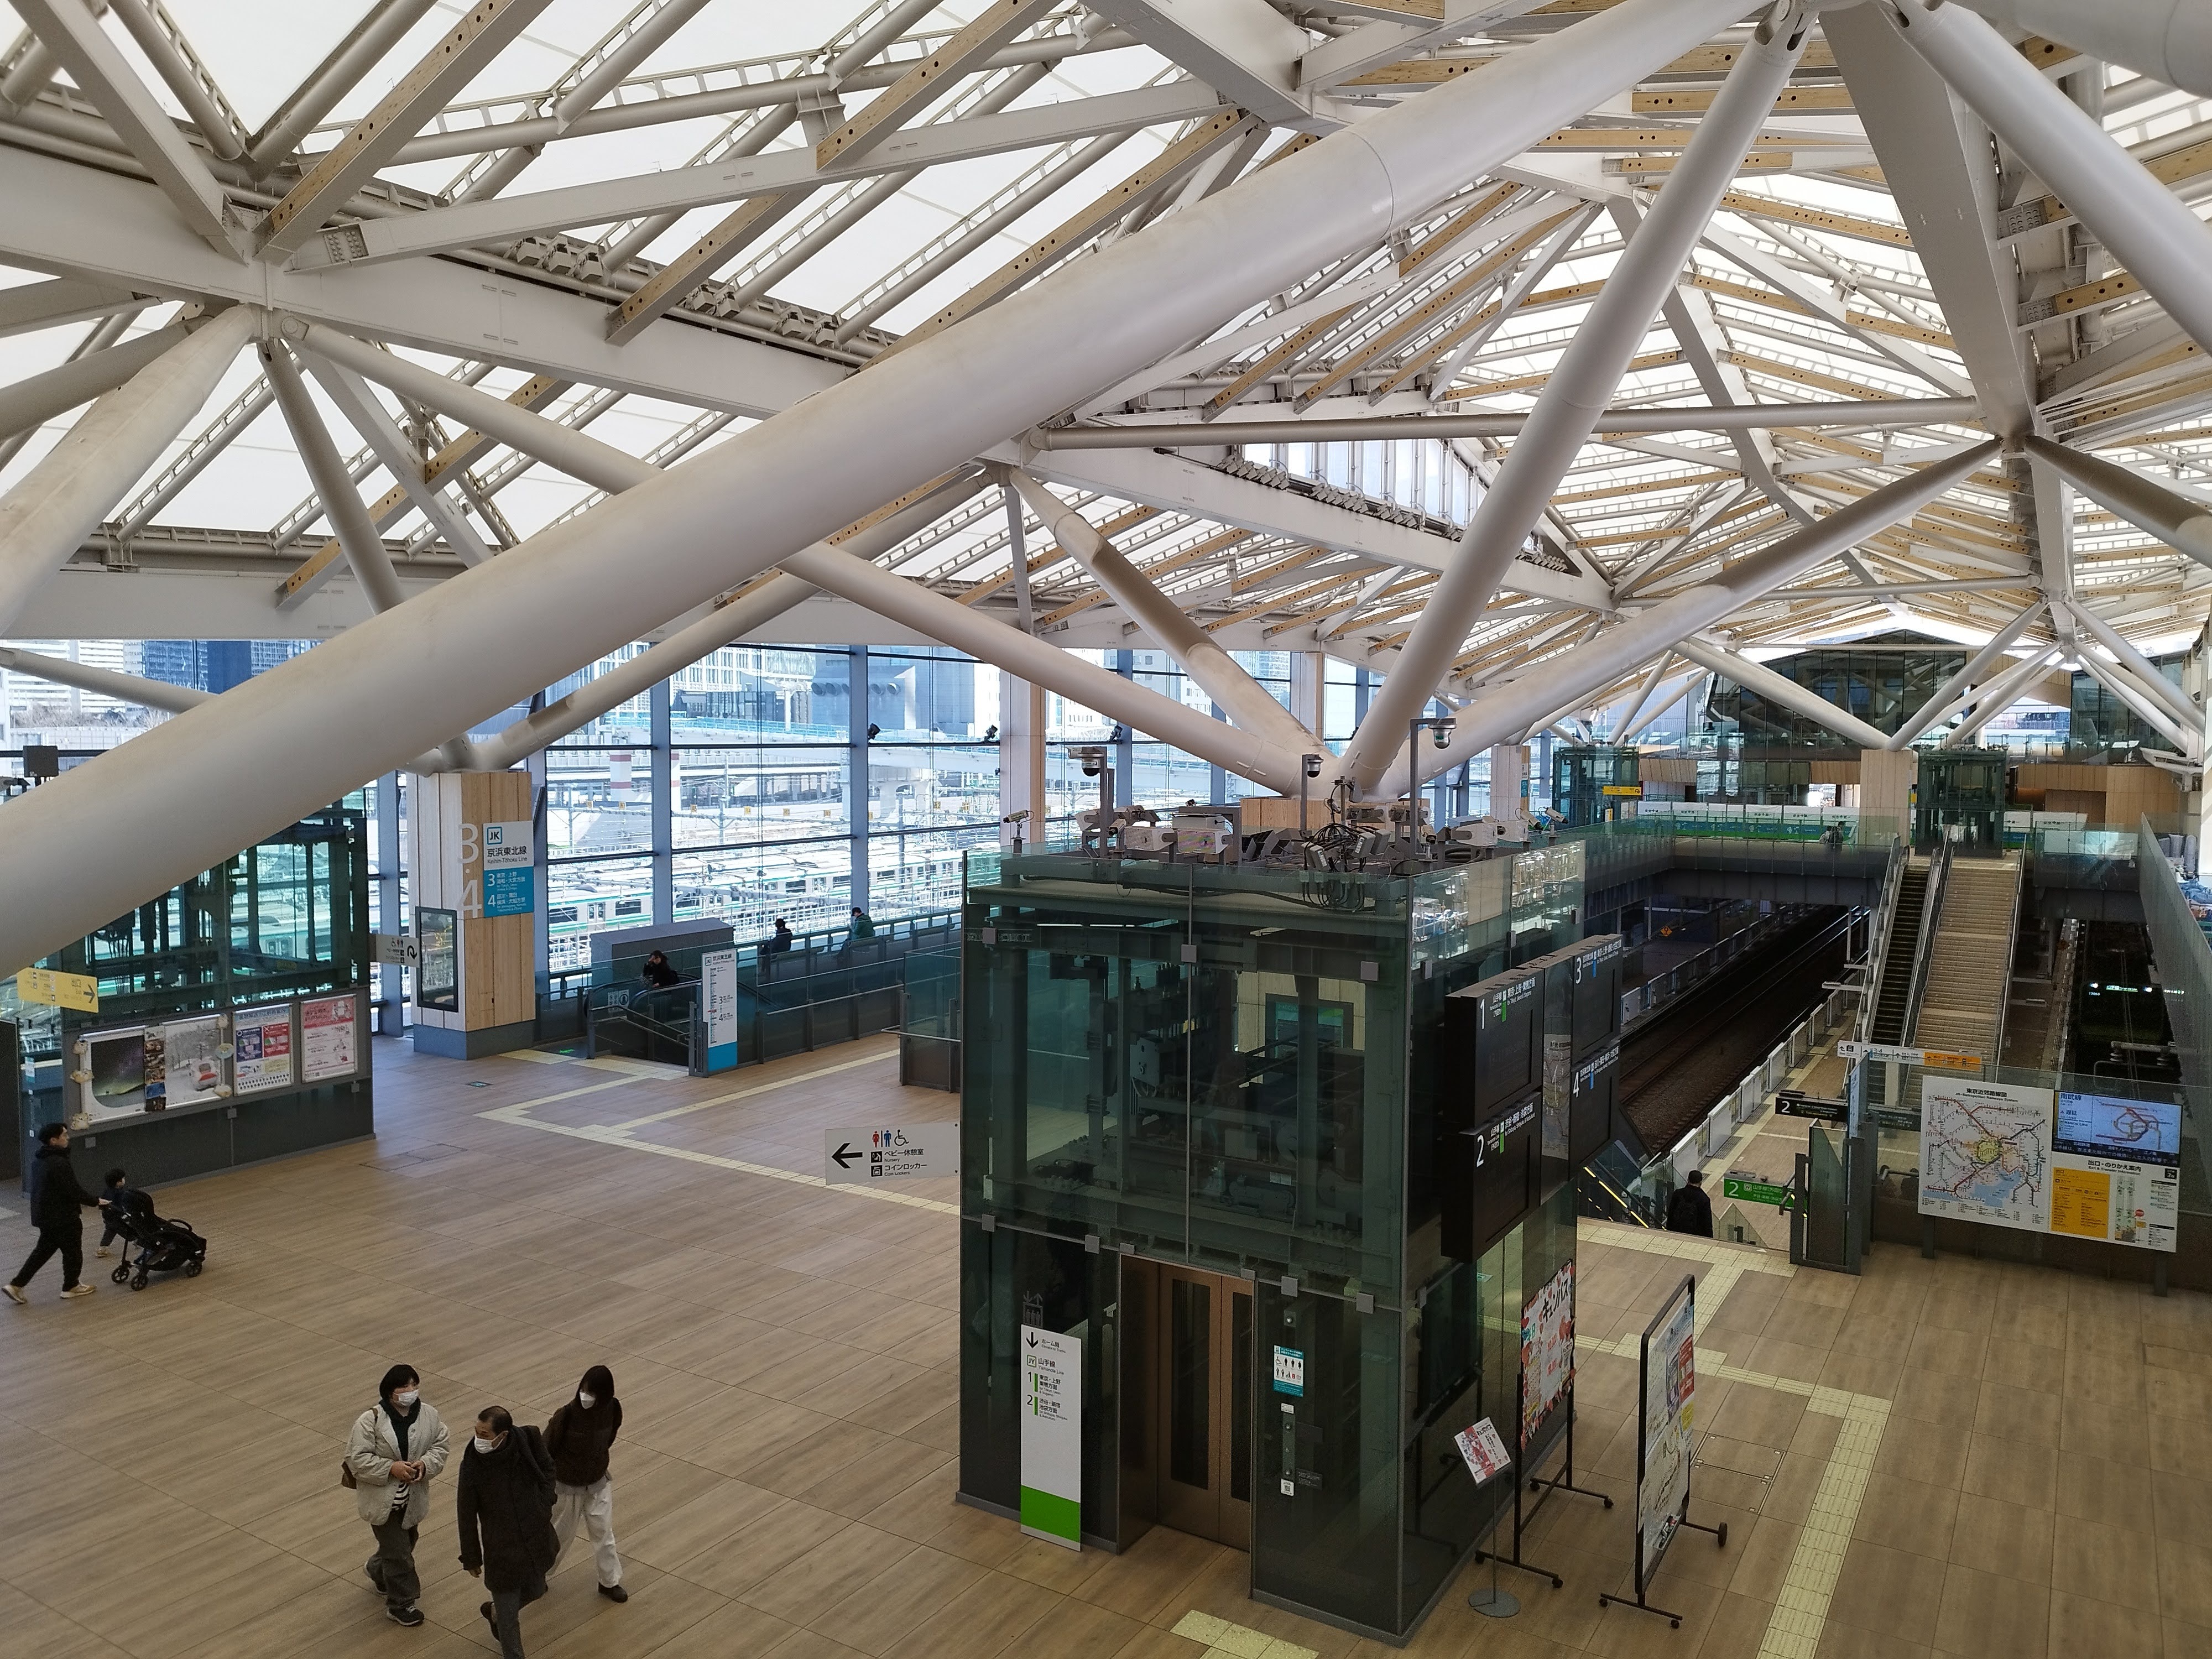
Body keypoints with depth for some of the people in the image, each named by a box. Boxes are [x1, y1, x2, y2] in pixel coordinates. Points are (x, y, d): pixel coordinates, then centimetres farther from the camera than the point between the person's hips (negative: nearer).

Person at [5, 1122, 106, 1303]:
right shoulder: (59, 1164, -26)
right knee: (72, 1251, 9)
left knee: (43, 1250, 20)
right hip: (63, 1218, -9)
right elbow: (74, 1190, -24)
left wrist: (81, 1200, 19)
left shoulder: (38, 1160, 6)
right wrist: (96, 1201, -10)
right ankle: (71, 1287, 22)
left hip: (44, 1215, 9)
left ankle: (16, 1285, 17)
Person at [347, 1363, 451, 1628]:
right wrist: (391, 1468, -26)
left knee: (405, 1543, 24)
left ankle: (378, 1571, 56)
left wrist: (425, 1464, -20)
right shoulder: (370, 1421, -21)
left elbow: (442, 1445, -1)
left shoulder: (429, 1415, -10)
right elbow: (357, 1460, -17)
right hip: (382, 1499, -5)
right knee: (399, 1551, 1)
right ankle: (401, 1604, 20)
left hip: (413, 1497, 5)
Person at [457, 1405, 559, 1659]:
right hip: (501, 1549, -3)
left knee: (534, 1591, 24)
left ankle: (494, 1611, 53)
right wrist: (471, 1557, -1)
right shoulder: (472, 1465, -22)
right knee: (509, 1614, 9)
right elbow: (467, 1516, -9)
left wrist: (545, 1503, -4)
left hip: (535, 1539, 3)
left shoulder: (528, 1441, -19)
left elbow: (547, 1467, 4)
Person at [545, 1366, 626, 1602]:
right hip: (567, 1486, -3)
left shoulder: (612, 1410, -17)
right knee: (560, 1535, 17)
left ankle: (610, 1582, 33)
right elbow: (545, 1452, -18)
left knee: (603, 1533, 13)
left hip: (598, 1484, 3)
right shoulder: (566, 1416, -30)